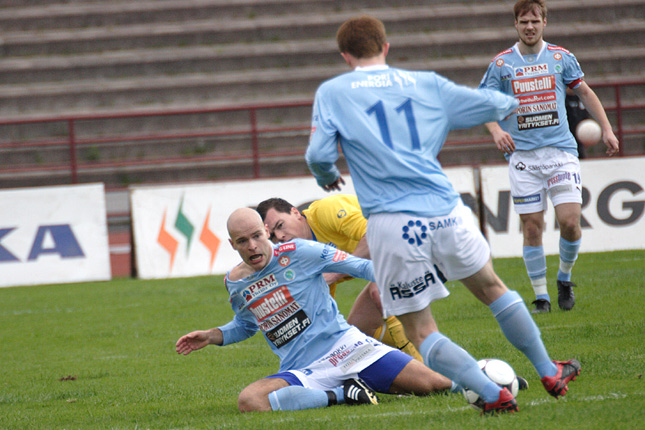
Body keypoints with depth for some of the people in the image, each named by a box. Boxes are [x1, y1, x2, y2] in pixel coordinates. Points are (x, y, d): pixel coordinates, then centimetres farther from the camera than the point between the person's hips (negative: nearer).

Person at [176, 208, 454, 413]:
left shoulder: (299, 253, -4)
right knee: (248, 401, -32)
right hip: (299, 371, 3)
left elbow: (360, 267, -1)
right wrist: (212, 337, 15)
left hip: (343, 345, -3)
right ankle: (341, 395, -21)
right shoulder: (234, 283, 10)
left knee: (429, 384, -20)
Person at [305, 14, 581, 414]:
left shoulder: (331, 93, 5)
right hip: (445, 212, 3)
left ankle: (493, 394, -7)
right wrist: (513, 102, 43)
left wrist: (328, 178, 19)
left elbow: (318, 156, -4)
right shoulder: (426, 84, 12)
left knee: (421, 333, 7)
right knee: (493, 289, 25)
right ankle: (550, 373, 32)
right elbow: (492, 104, 20)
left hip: (392, 226, -3)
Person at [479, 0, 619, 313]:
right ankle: (541, 296, 8)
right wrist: (496, 131, -14)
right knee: (531, 227, -3)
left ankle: (564, 279, 15)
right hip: (522, 155, 0)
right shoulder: (501, 63, 3)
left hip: (561, 150, 0)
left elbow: (585, 93, 17)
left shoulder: (561, 57, 7)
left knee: (569, 221, -10)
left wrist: (606, 129, 11)